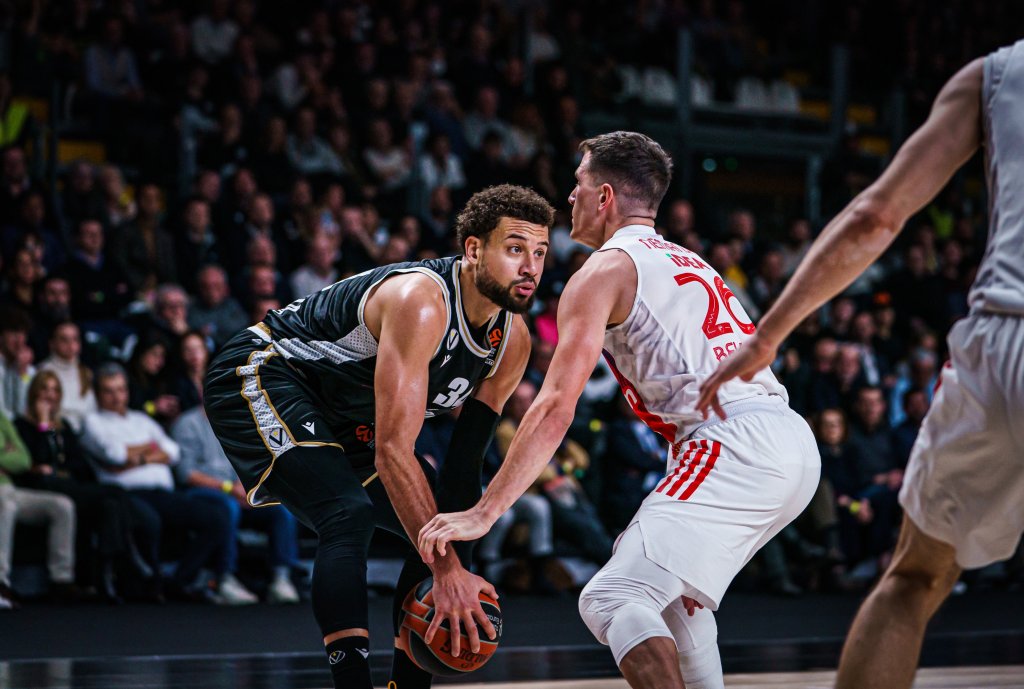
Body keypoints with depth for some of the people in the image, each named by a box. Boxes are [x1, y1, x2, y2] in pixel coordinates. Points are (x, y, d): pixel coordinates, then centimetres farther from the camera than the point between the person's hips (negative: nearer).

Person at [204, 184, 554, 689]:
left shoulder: (512, 340, -7)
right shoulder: (420, 302, -34)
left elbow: (465, 463, 0)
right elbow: (393, 449, -39)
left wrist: (455, 563, -11)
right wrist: (446, 571, -40)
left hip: (344, 416, 10)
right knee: (349, 515, -29)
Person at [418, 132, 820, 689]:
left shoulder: (605, 269, 3)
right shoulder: (688, 263, 29)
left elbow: (555, 409, -6)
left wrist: (482, 514, -6)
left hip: (735, 448, -9)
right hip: (797, 441, 9)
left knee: (611, 600, -13)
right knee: (672, 589, 28)